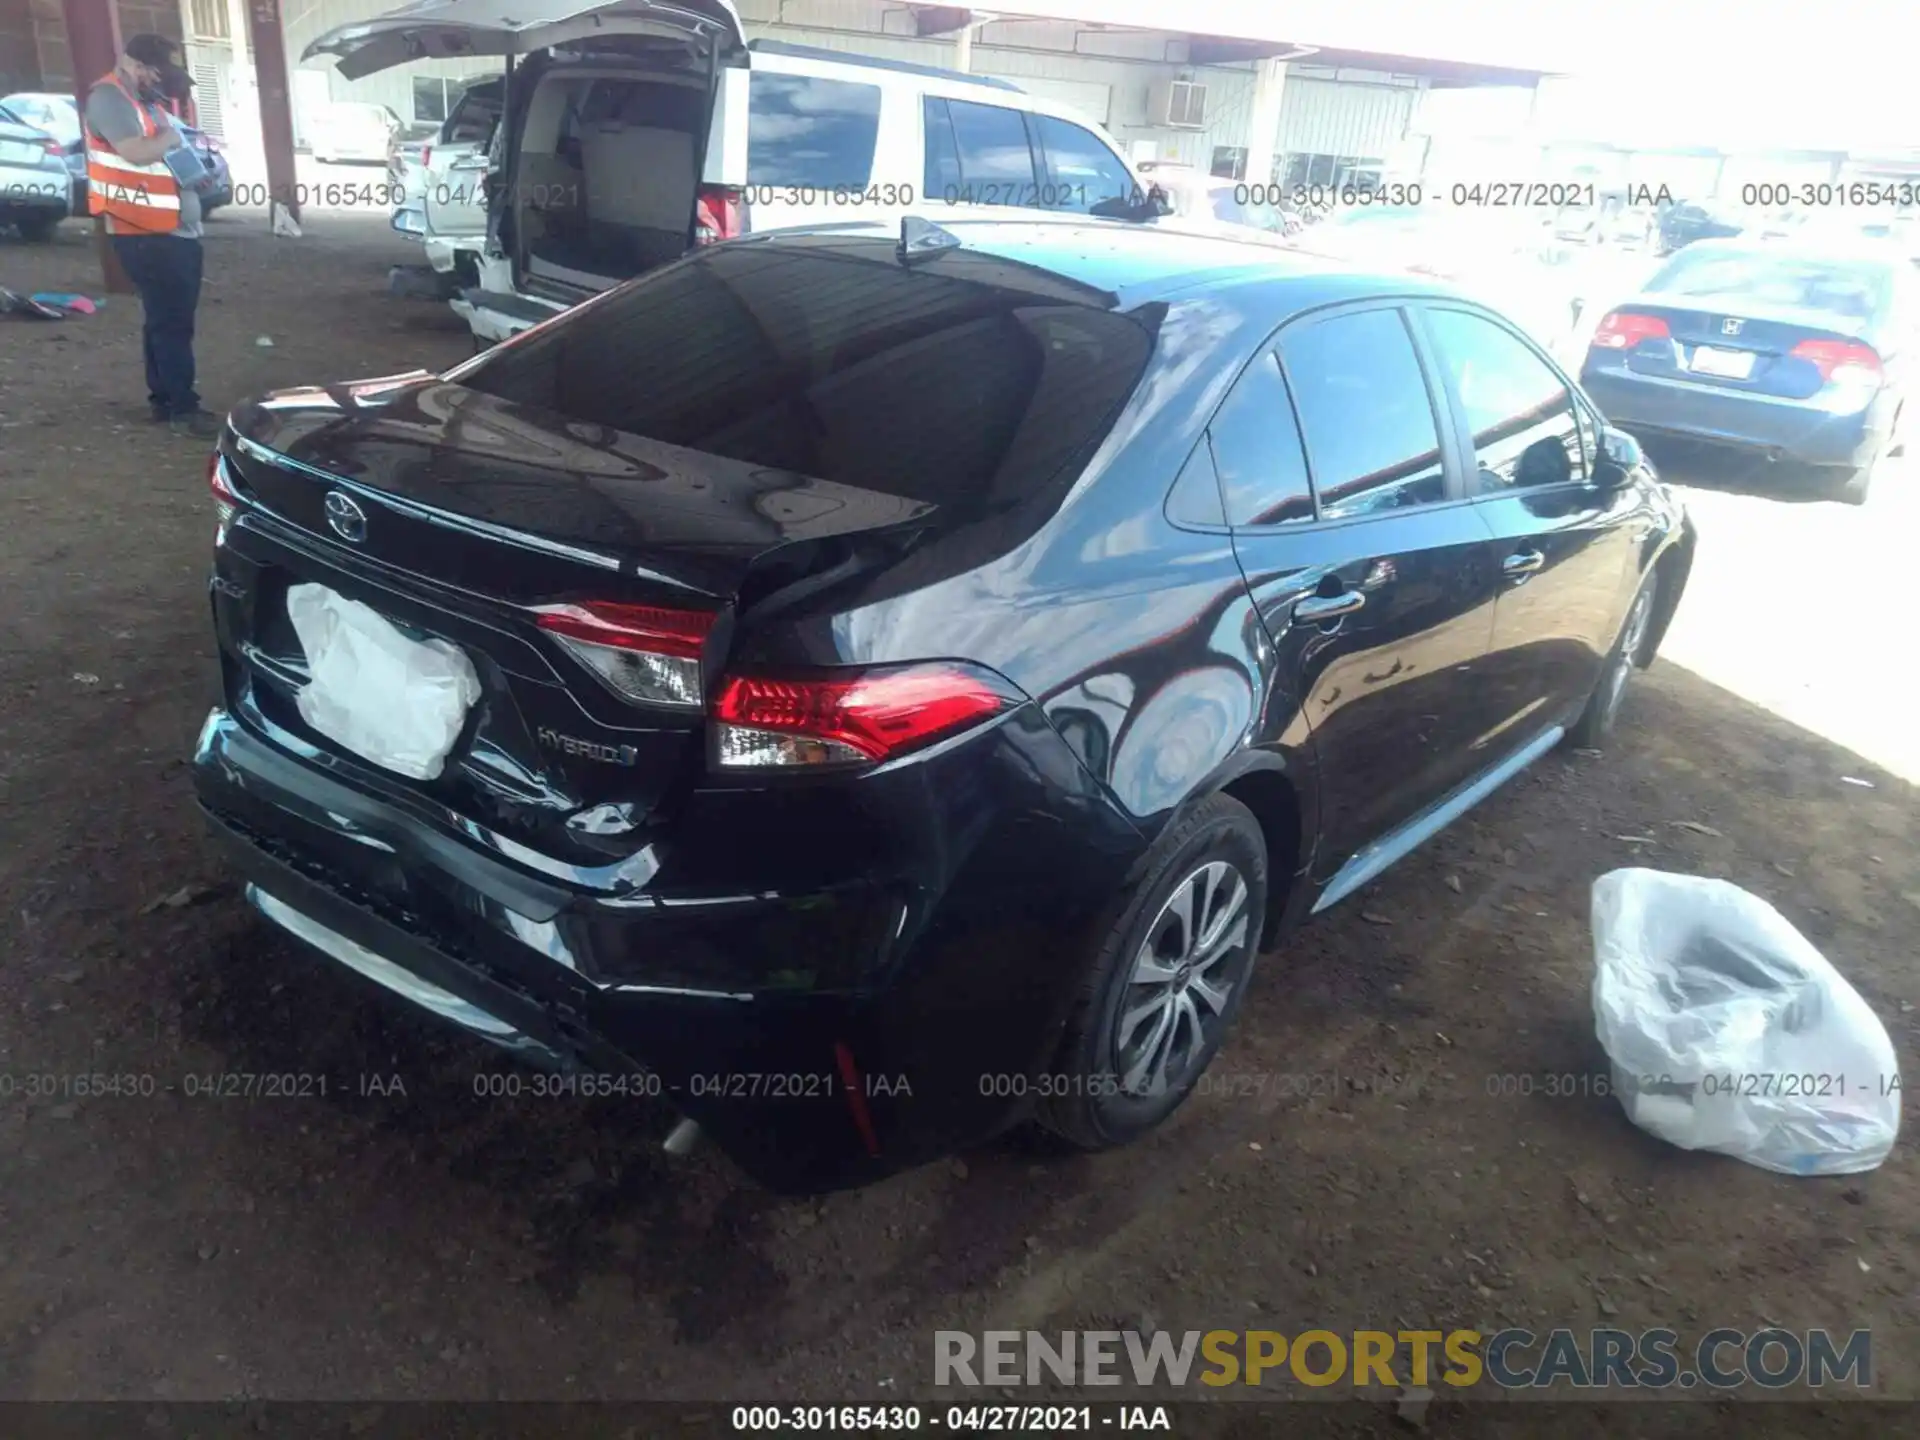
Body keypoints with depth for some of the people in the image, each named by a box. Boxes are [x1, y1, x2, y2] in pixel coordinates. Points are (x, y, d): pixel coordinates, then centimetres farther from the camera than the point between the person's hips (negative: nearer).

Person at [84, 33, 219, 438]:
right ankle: (182, 409, -7)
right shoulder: (109, 98, -12)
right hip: (145, 234, -9)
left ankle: (163, 399, 22)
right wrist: (172, 135, -10)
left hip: (176, 231, 9)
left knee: (168, 318, 14)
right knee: (172, 321, -10)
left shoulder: (148, 100, 17)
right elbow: (138, 152, -26)